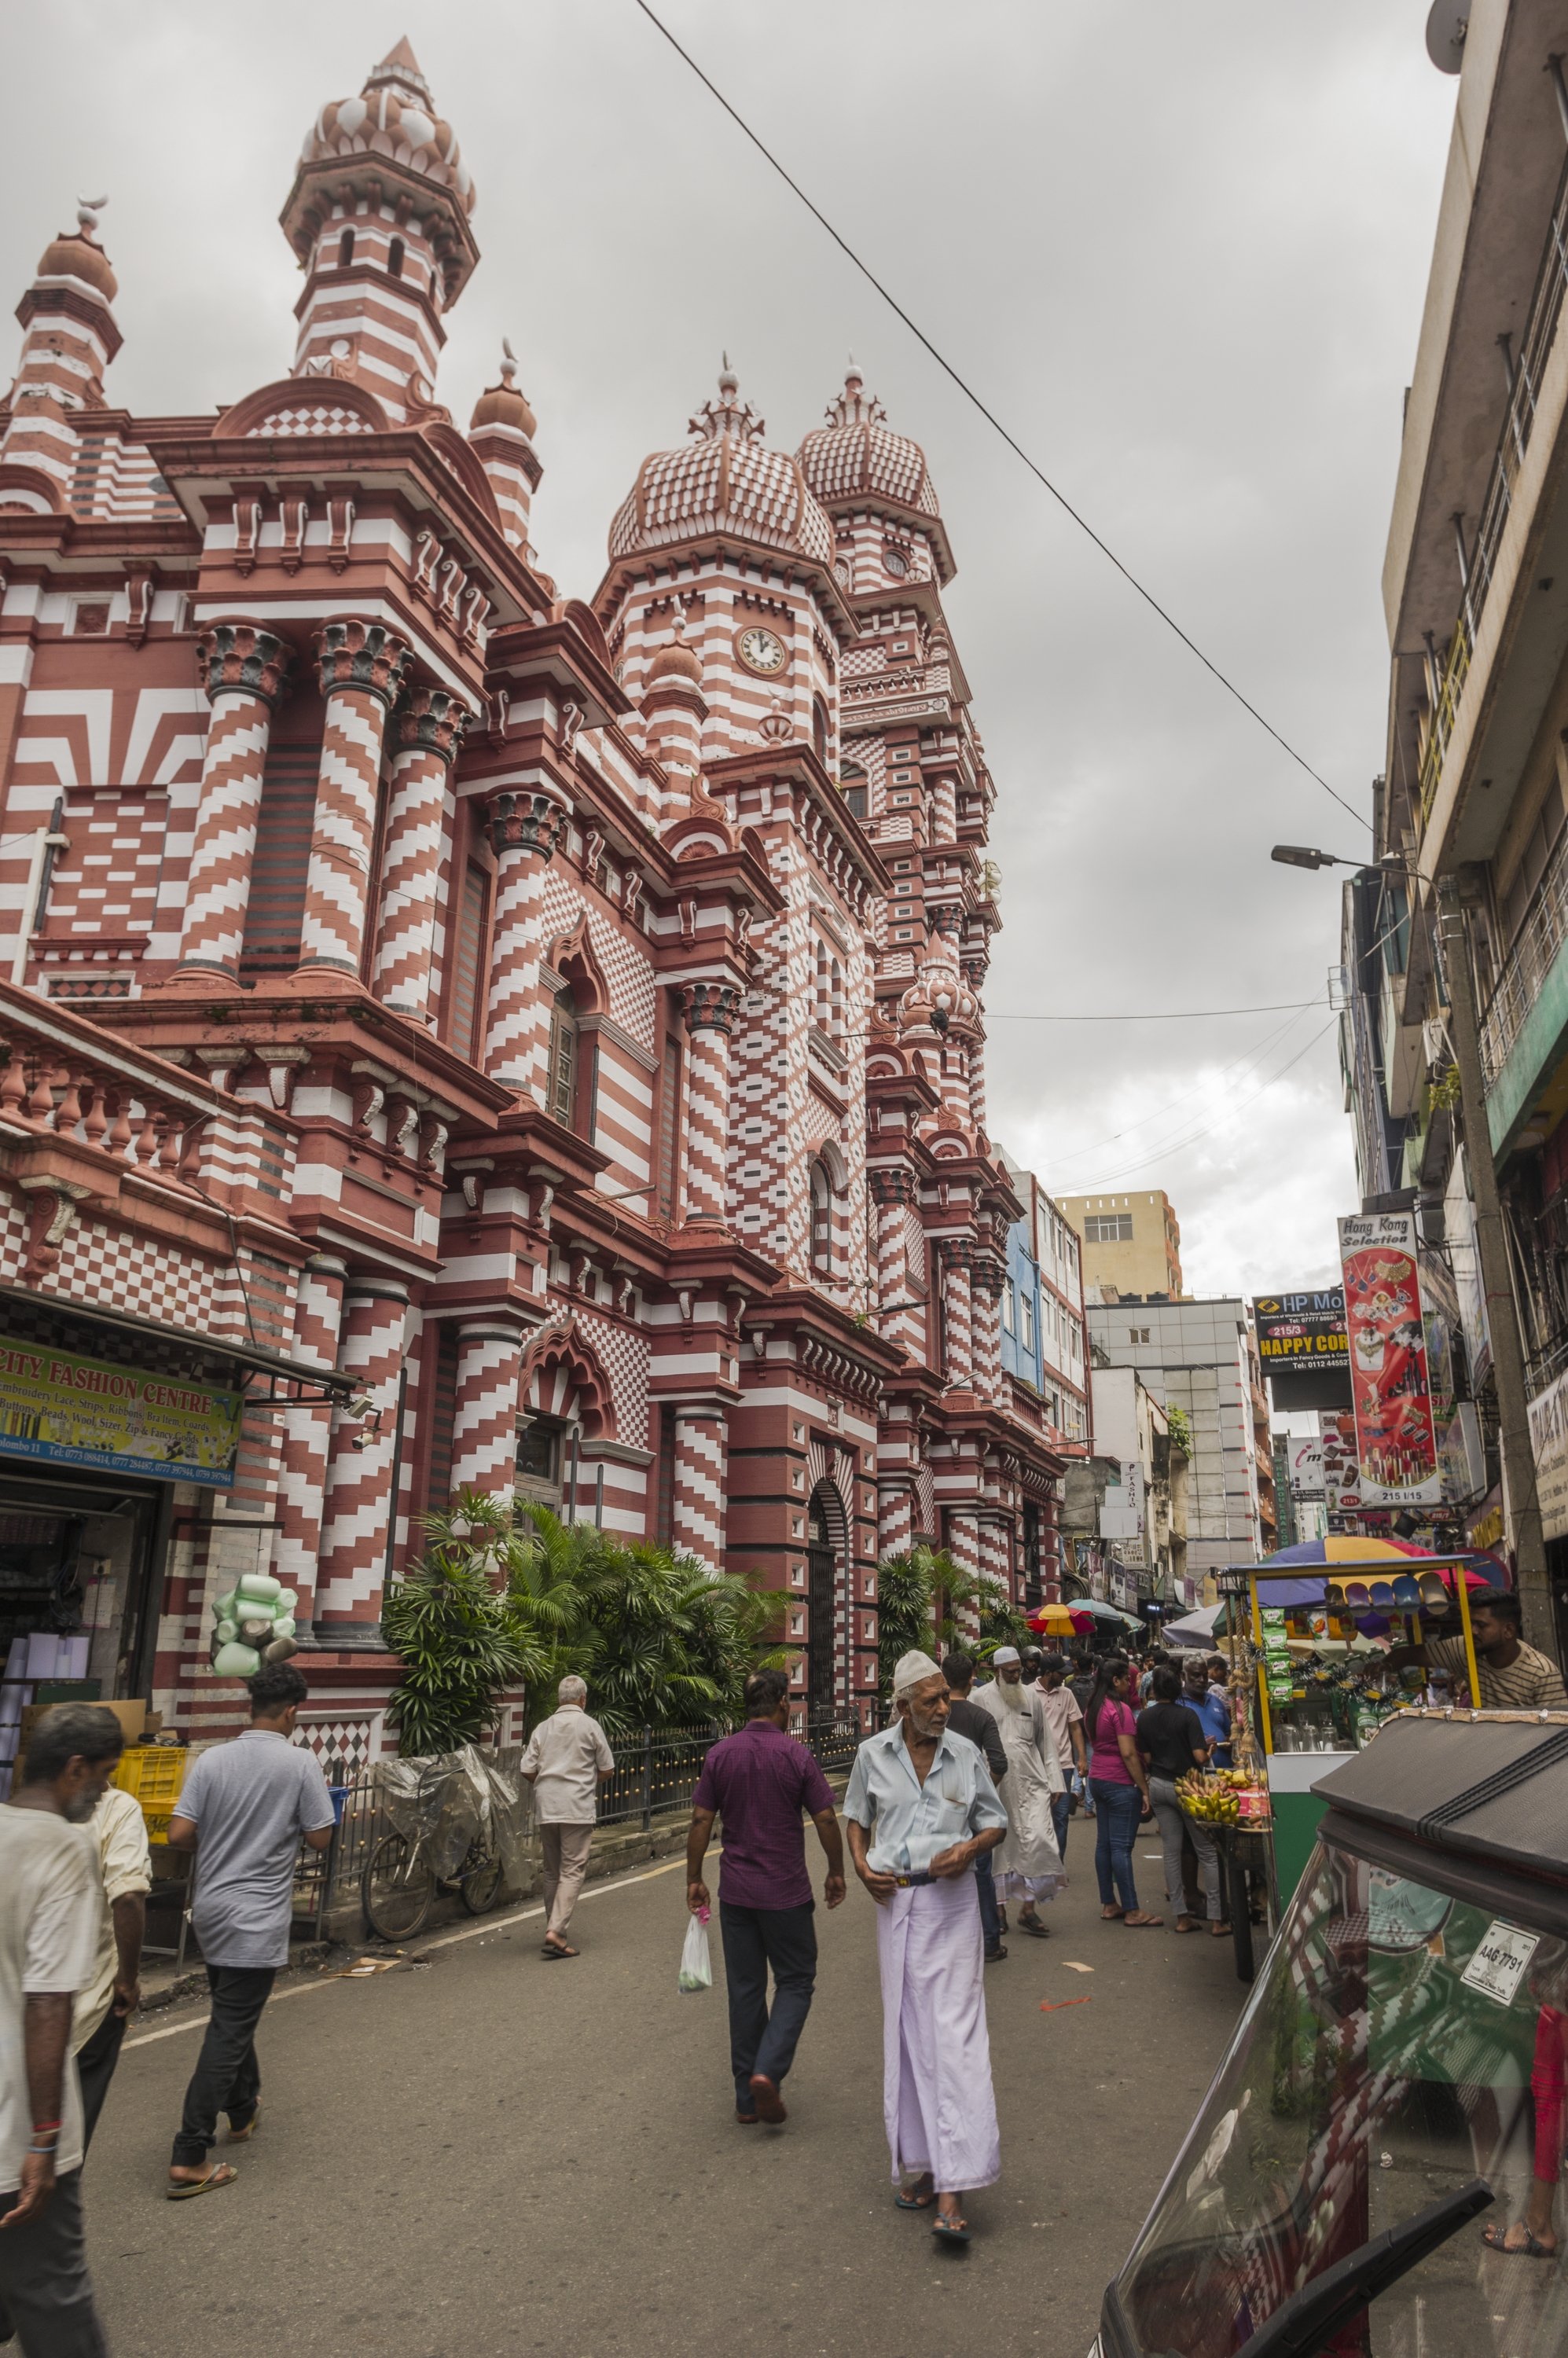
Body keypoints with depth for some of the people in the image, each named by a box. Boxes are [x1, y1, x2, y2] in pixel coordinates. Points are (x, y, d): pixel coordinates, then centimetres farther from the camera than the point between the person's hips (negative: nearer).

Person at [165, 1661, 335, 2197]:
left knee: (234, 2017, 24)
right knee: (228, 2034, 0)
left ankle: (243, 2112, 41)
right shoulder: (300, 1762, -14)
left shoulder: (211, 1760, -4)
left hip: (211, 1910, 6)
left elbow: (178, 1835, -6)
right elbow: (320, 1838, -9)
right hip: (258, 1917, -6)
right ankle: (190, 2158, -1)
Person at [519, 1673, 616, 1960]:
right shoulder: (589, 1726, -2)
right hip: (577, 1807, -5)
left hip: (546, 1807, 5)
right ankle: (556, 1931, -16)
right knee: (572, 1870, -4)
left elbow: (526, 1770, 5)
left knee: (552, 1871, 15)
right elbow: (608, 1769, 2)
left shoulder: (544, 1728, 8)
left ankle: (553, 1929, 21)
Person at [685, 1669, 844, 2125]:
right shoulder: (795, 1755, -11)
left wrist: (694, 1879, 8)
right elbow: (826, 1819, -8)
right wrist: (836, 1872, 5)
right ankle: (767, 2071, -6)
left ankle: (748, 2098, 17)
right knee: (795, 1982, 11)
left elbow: (701, 1820, -1)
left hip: (735, 1893, 4)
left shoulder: (720, 1754, -2)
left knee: (745, 1990, 12)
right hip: (786, 1893, -3)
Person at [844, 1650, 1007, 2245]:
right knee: (905, 2034, 10)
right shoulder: (873, 1754, 0)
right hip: (896, 1901, 2)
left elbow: (996, 1823, 8)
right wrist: (862, 1865, -2)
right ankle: (919, 2164, 24)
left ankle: (952, 2193, -7)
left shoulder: (966, 1754, -2)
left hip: (951, 1902, -2)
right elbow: (856, 1816, 15)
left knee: (954, 2035, -8)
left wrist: (970, 1848, -12)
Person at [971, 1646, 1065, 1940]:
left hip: (1030, 1782, 2)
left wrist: (1053, 1781, 10)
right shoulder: (981, 1697, -1)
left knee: (1038, 1839, -8)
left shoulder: (1032, 1696, 10)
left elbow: (1046, 1741, 14)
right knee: (998, 1844, 5)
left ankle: (1028, 1907, 3)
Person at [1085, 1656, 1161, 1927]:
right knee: (1121, 1846, -5)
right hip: (1120, 1783, -9)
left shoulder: (1092, 1709, 11)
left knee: (1104, 1843, 12)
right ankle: (1132, 1911, 1)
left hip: (1097, 1779, 9)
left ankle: (1108, 1904, 18)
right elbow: (1129, 1754, -19)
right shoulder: (1120, 1710, -16)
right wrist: (1145, 1790, -14)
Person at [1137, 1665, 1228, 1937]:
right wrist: (1209, 1748, 1)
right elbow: (1200, 1757, -19)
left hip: (1158, 1785, 5)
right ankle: (1216, 1919, 5)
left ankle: (1182, 1916, 11)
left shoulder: (1145, 1717, -1)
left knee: (1171, 1852, 9)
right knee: (1207, 1852, 5)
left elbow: (1146, 1758, 3)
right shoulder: (1187, 1715, -15)